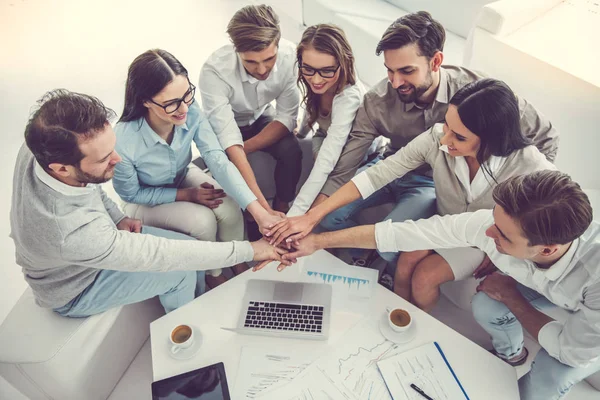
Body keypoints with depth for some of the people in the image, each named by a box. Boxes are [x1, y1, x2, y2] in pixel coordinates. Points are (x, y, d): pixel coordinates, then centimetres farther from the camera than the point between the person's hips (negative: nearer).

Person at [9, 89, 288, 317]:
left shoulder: (42, 149, -24)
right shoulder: (74, 231, -45)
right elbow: (161, 255, -38)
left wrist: (117, 217, -11)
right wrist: (249, 250, -32)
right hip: (74, 290, -6)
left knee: (192, 252, -2)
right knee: (181, 272, -12)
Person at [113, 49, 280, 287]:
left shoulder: (191, 111, -29)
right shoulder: (123, 142, -37)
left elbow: (219, 161, -34)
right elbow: (131, 194, -19)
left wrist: (259, 212, -42)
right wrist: (187, 195, -22)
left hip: (183, 177, 3)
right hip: (144, 201, -3)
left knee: (230, 210, -22)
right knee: (203, 221, -27)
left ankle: (236, 262, 10)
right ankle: (212, 274, 6)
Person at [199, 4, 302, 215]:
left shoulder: (290, 55, -30)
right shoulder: (215, 70, -37)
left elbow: (287, 117, -19)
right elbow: (228, 140, -39)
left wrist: (243, 149, -30)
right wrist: (263, 208, -44)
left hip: (262, 118, 2)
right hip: (225, 125, -2)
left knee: (291, 151, -25)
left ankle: (282, 207, 0)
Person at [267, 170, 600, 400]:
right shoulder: (495, 222, -37)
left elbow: (571, 350, -29)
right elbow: (402, 233, -32)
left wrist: (510, 296, -22)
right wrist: (317, 241, -31)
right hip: (546, 285, 3)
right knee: (485, 307, -21)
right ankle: (510, 353, 16)